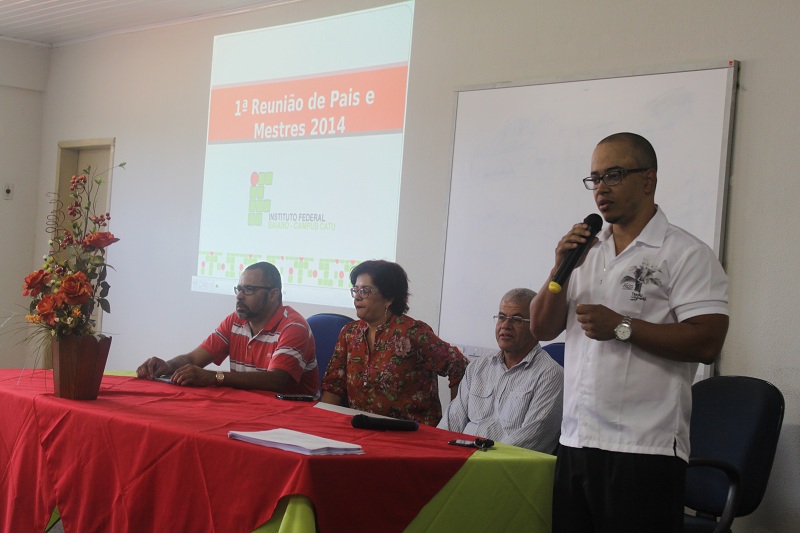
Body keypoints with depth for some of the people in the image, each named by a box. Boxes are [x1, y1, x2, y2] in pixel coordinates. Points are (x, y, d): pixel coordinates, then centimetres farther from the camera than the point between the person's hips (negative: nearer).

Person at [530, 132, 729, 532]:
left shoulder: (685, 253, -4)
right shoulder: (585, 251, 16)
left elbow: (707, 342, -14)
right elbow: (542, 329, 13)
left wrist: (621, 327, -16)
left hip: (644, 451, -6)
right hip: (574, 443, 6)